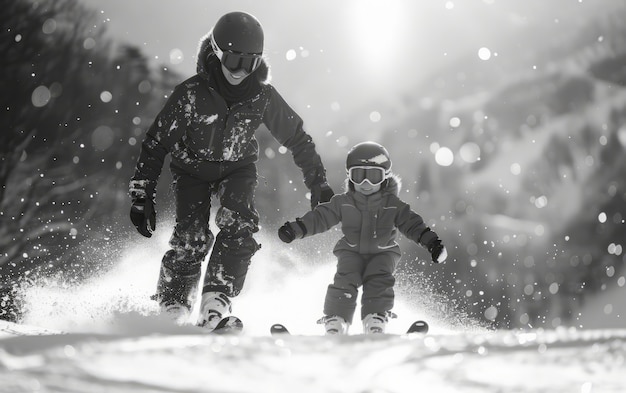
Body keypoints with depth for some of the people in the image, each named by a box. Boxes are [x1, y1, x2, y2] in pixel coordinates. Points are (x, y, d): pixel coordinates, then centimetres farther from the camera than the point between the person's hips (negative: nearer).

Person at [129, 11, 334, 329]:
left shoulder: (263, 96, -17)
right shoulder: (191, 93, -24)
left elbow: (296, 137, -1)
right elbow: (156, 143, -16)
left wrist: (318, 184, 1)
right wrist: (142, 196, -18)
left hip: (238, 169, 2)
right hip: (192, 169, -1)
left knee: (238, 227, -24)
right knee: (191, 238, -18)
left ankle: (215, 309, -28)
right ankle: (172, 313, -5)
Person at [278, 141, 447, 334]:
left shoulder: (392, 204, -2)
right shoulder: (343, 203, 0)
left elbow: (411, 223, -5)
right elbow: (320, 217, -3)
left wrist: (431, 241, -18)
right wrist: (296, 228, -15)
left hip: (382, 253, 0)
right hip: (351, 252, 0)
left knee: (379, 283, -25)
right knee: (344, 282, -22)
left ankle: (375, 326, -23)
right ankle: (335, 326, -19)